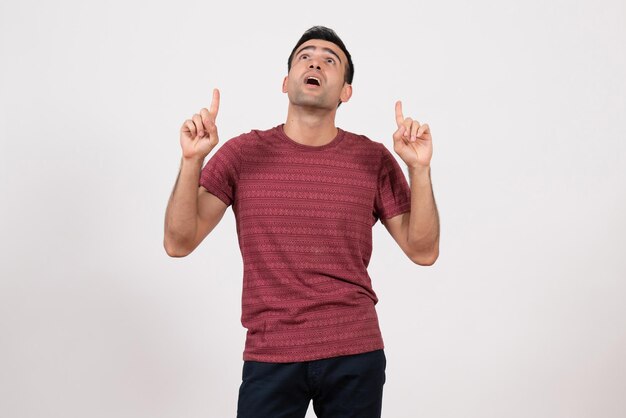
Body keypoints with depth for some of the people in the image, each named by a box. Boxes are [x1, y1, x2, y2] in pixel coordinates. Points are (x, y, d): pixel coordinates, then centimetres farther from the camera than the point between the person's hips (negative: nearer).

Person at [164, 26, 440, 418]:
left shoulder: (374, 159, -1)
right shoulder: (242, 153, -2)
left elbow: (423, 251, -3)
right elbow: (179, 243, -6)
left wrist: (420, 168, -14)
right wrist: (193, 159, -18)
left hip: (355, 355, 1)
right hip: (270, 357, -1)